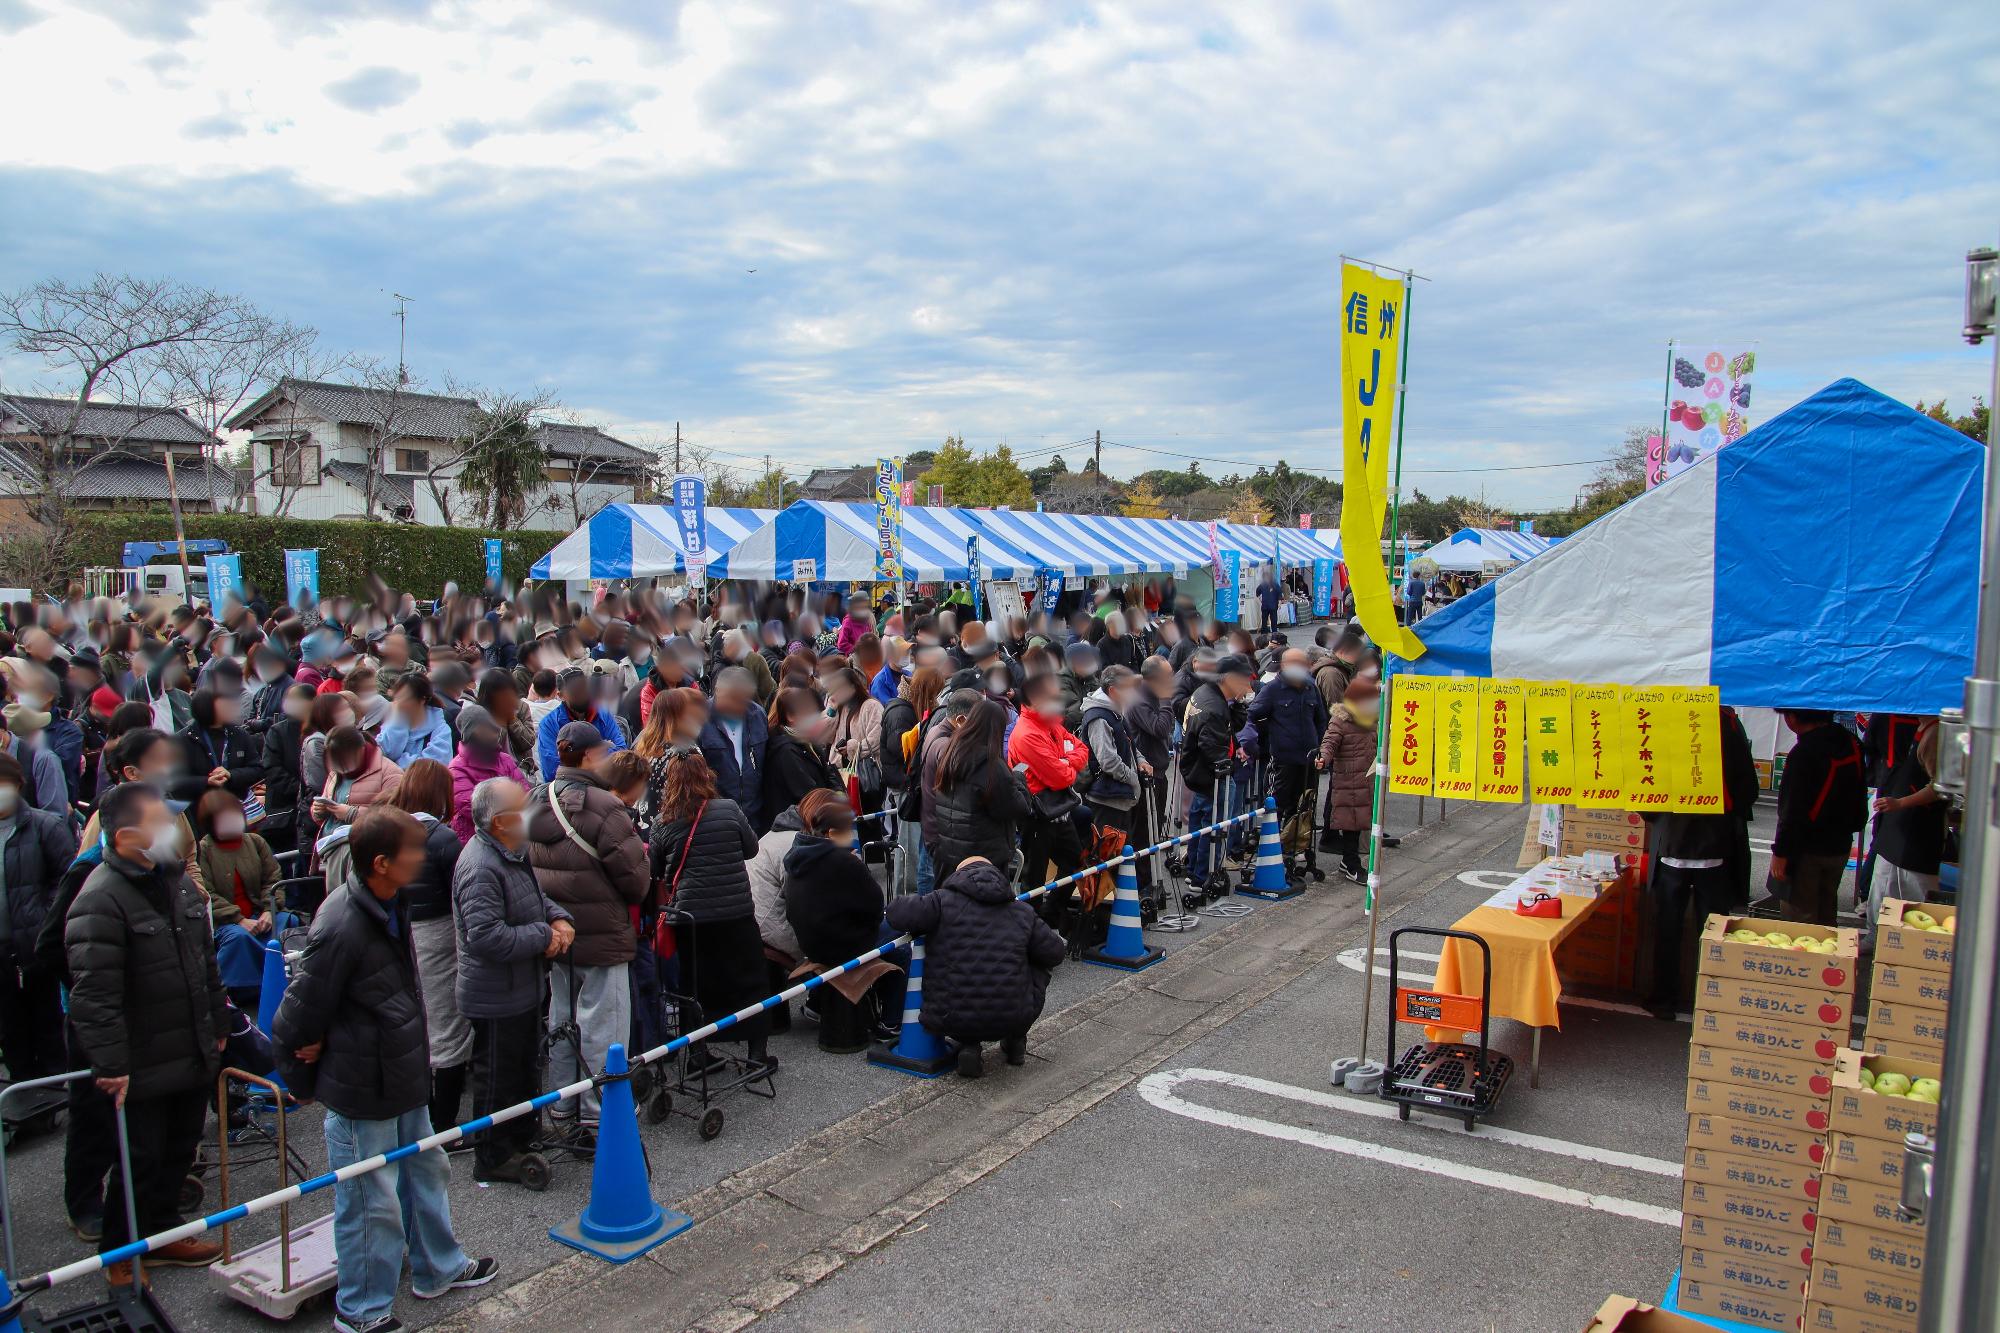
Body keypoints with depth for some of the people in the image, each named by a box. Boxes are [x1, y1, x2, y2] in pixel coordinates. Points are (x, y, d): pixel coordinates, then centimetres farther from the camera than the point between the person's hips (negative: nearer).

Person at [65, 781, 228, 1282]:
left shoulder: (177, 881, 7)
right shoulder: (100, 901, -21)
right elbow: (93, 994, -24)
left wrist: (218, 1027, 19)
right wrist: (110, 1065, -24)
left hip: (193, 1056, 8)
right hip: (143, 1068, -8)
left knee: (179, 1151, 20)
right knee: (139, 1161, 6)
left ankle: (163, 1231, 38)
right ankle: (121, 1254, 25)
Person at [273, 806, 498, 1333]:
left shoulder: (389, 904, 0)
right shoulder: (340, 928, -29)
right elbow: (298, 1015, -19)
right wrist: (302, 1081, -5)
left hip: (403, 1077, 9)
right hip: (362, 1091, -9)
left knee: (426, 1170, 23)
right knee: (372, 1202, 6)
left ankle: (438, 1268, 43)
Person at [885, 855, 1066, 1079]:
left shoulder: (944, 901, -1)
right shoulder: (1023, 911, 9)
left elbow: (896, 915, -10)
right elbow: (1055, 953, 14)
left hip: (949, 1022, -2)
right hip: (1012, 1020, 2)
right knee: (1040, 968, 29)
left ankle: (967, 1045, 9)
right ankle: (1015, 1042, 31)